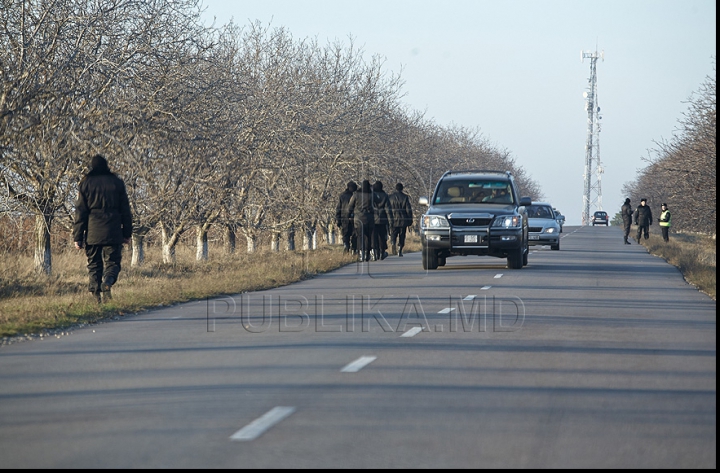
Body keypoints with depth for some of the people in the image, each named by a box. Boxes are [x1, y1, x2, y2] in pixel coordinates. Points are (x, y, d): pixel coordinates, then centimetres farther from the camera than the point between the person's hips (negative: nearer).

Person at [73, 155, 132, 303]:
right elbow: (125, 210, 9)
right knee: (112, 263, 5)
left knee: (94, 264, 9)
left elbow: (80, 213, 2)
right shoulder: (117, 182, 7)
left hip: (92, 234, 0)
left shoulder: (85, 184, 4)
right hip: (113, 233, 0)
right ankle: (108, 282, -26)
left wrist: (77, 237, 3)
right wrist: (127, 233, 14)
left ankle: (97, 293, -4)